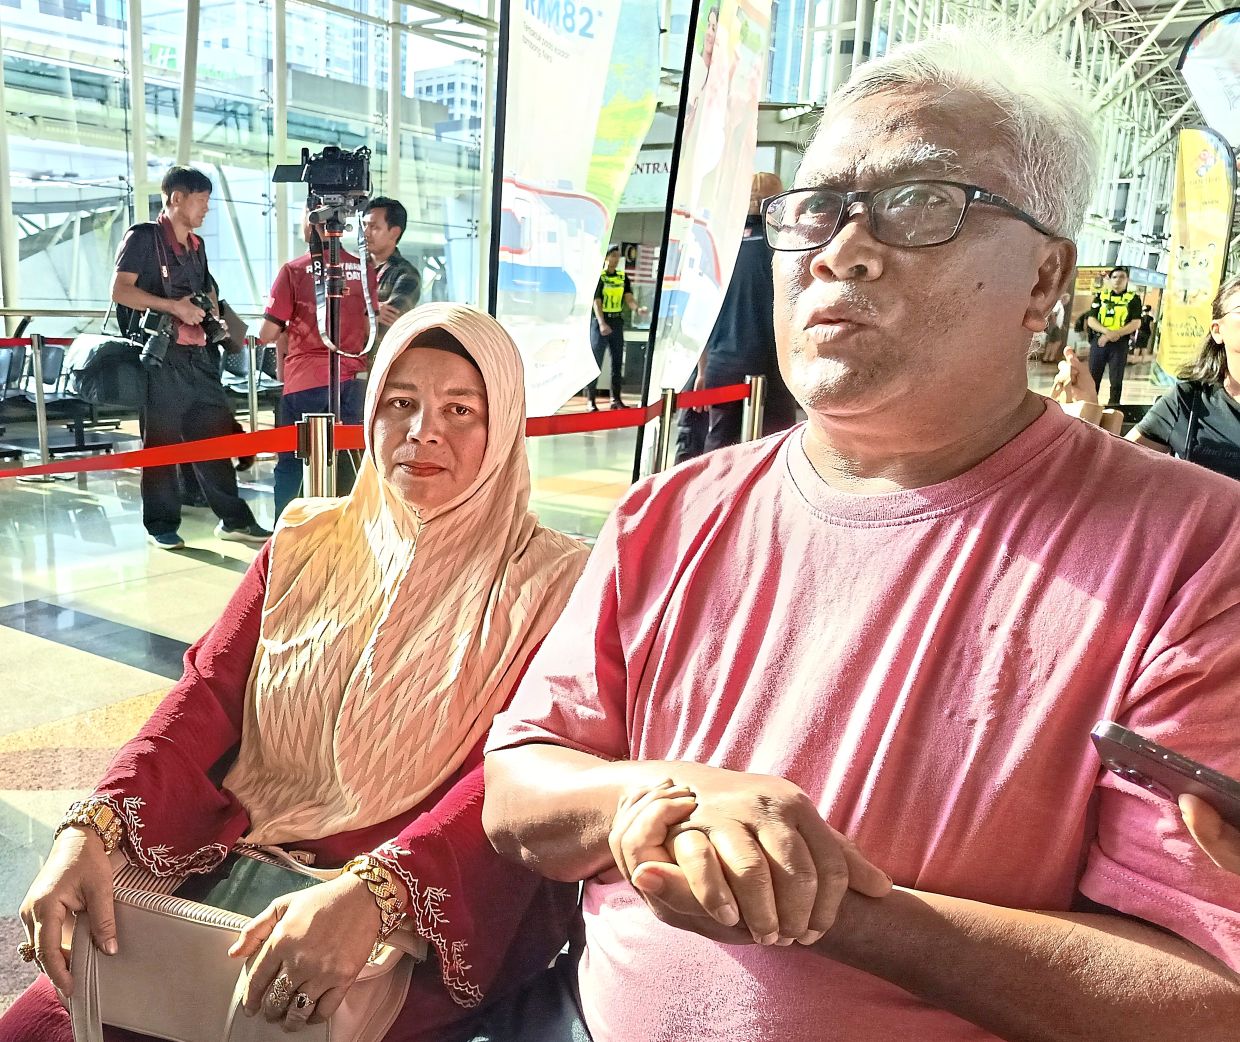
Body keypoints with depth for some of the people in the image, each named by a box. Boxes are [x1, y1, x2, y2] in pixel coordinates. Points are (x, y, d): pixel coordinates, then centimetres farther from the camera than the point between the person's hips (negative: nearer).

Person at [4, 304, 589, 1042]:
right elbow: (209, 693, 2)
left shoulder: (549, 584, -5)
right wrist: (95, 824, -15)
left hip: (429, 908, -4)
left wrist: (372, 893, -31)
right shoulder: (308, 544, 10)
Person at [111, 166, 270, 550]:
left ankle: (233, 519, 11)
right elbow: (120, 290, -12)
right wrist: (172, 306, -18)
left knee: (217, 435, 5)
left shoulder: (196, 246, 20)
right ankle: (161, 526, 8)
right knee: (161, 442, -1)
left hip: (198, 355, 7)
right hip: (160, 356, -7)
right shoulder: (143, 237, -3)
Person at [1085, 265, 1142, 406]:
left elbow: (1136, 323, -4)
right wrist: (1107, 331, -16)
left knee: (1116, 380, 0)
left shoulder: (1133, 299, 4)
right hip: (1098, 341, 2)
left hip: (1120, 344, -2)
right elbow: (1091, 320, 1)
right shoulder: (1100, 296, 9)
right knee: (1093, 378, 4)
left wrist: (1115, 334, -15)